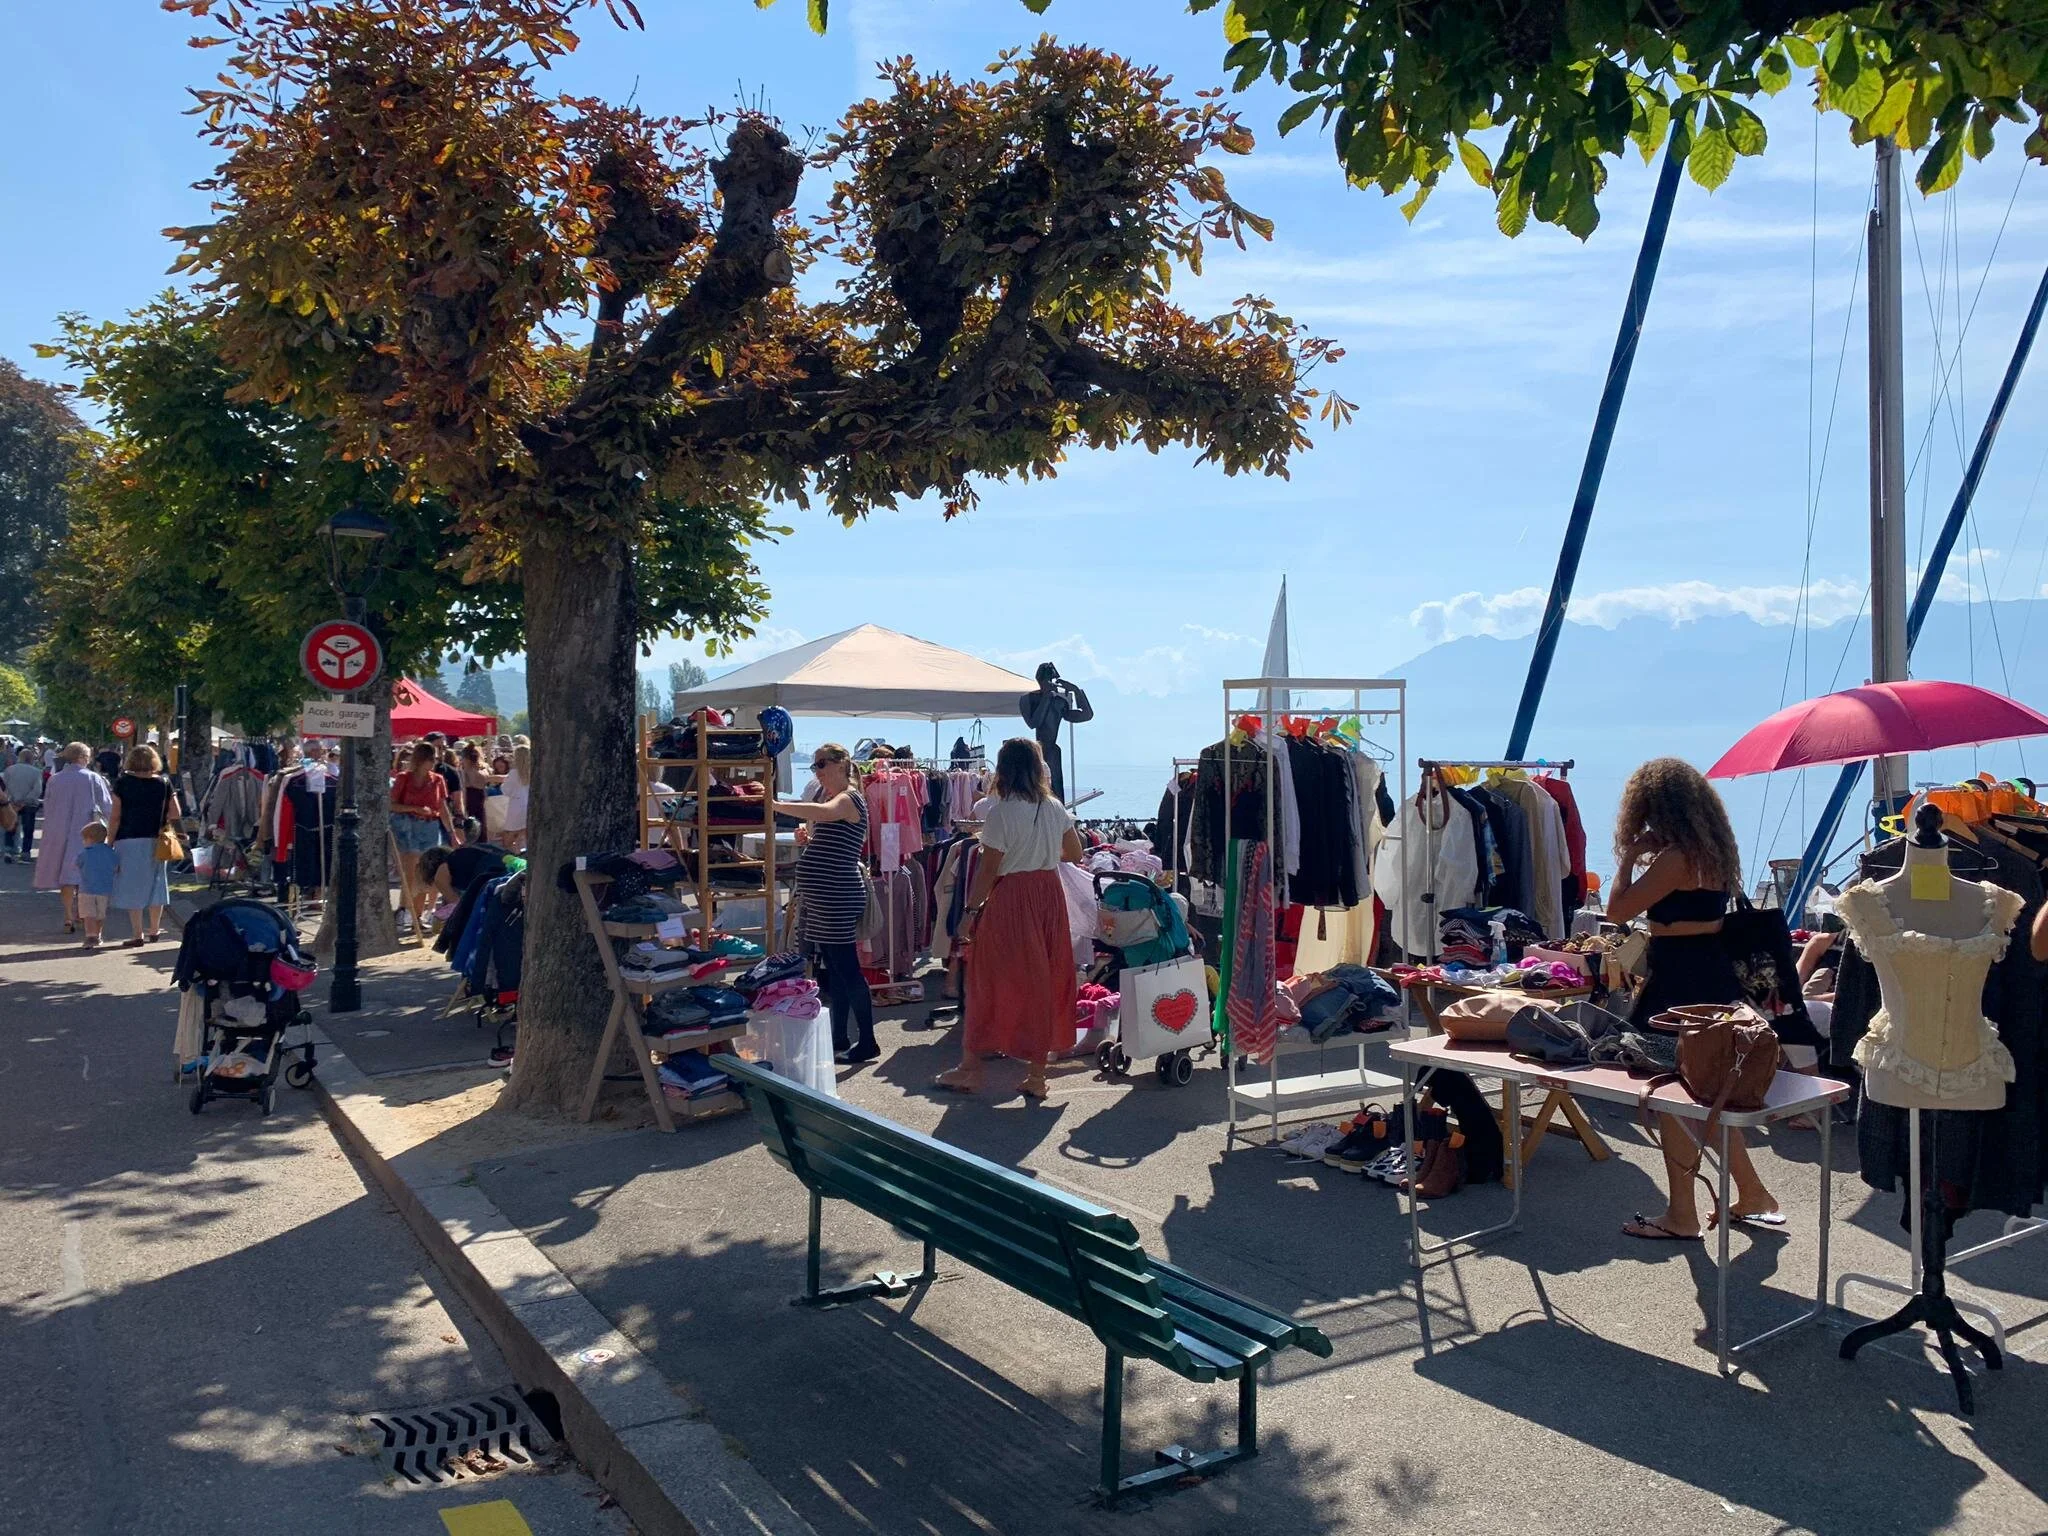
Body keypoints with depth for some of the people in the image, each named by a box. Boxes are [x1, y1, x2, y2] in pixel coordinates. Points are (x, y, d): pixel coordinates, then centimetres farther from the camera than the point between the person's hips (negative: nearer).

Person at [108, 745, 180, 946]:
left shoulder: (122, 782, -3)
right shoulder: (164, 783, 2)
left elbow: (115, 817, -5)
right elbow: (175, 814, 0)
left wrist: (110, 842, 2)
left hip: (128, 840, -3)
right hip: (155, 841, 3)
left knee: (133, 887, 1)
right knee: (155, 885, 14)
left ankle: (138, 936, 1)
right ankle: (154, 931, 25)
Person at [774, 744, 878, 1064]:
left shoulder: (850, 798, -11)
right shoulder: (827, 796, 18)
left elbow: (822, 813, -34)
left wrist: (775, 805, -34)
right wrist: (807, 838, 5)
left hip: (837, 897, -9)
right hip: (819, 896, 9)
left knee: (846, 968, -6)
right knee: (833, 970, 13)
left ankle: (866, 1041, -1)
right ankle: (840, 1038, 21)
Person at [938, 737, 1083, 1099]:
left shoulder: (1001, 812, -14)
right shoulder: (1055, 808, 2)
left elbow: (988, 869, -13)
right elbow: (1075, 854, 11)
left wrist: (970, 910, -6)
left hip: (1011, 900, -5)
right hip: (1050, 896, 5)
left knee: (990, 982, 6)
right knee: (1045, 980, 10)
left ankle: (971, 1068, 15)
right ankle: (1037, 1074, 15)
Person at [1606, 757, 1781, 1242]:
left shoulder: (1676, 857, -20)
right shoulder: (1712, 850, 9)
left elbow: (1618, 910, -16)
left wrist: (1630, 855, -6)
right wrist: (1649, 854, 9)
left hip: (1680, 983, -10)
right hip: (1711, 976, 10)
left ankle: (1682, 1217, 11)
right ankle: (1753, 1197, 28)